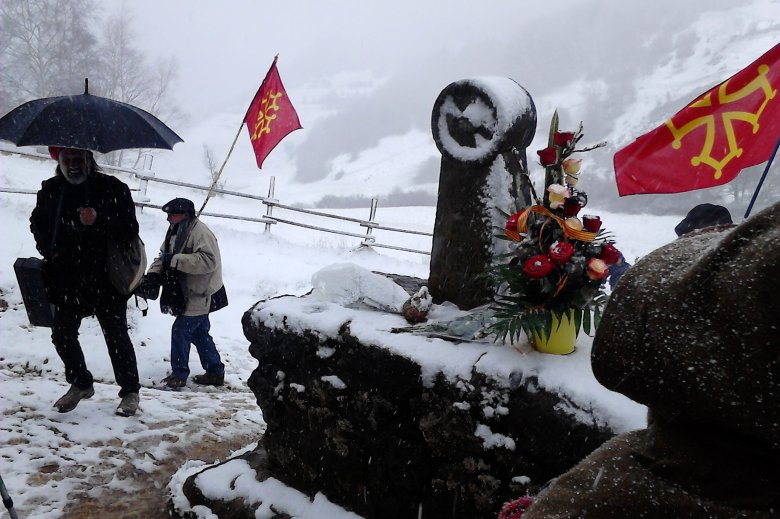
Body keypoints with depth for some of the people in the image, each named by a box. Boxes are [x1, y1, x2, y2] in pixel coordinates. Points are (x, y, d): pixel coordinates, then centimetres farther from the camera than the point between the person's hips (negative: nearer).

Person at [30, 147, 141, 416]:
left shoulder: (112, 188, -7)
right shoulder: (50, 190, 6)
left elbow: (130, 230, -12)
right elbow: (38, 224, 21)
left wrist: (98, 221, -28)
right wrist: (49, 250, 3)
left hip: (105, 279, -4)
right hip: (66, 279, 5)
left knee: (116, 335, 0)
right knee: (62, 334, 10)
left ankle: (130, 391, 14)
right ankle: (80, 383, 32)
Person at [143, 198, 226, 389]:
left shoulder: (200, 232, -20)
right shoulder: (176, 232, 10)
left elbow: (208, 261, -31)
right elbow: (163, 256, 13)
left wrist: (175, 260, -30)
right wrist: (153, 273, -7)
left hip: (201, 296, -10)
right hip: (190, 295, 10)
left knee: (180, 331, -7)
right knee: (200, 333, 15)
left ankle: (179, 374, 5)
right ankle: (215, 372, 25)